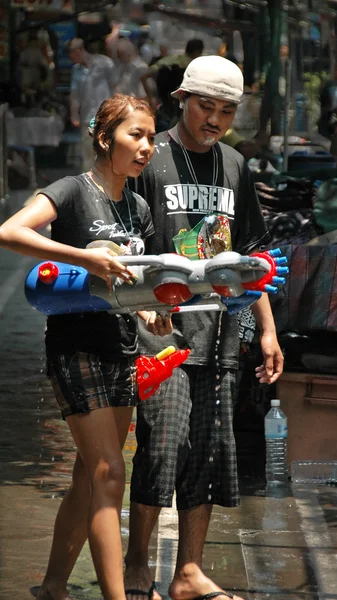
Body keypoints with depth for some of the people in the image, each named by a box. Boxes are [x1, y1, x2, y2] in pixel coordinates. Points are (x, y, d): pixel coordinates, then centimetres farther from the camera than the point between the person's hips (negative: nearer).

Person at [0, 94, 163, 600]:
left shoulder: (138, 208, 12)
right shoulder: (74, 191, -10)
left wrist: (149, 312, 0)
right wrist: (85, 258, -32)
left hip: (122, 349, 7)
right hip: (77, 346, -7)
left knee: (90, 475, 11)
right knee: (108, 473, -12)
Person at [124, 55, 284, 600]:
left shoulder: (234, 167, 15)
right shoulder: (152, 160, -1)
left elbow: (248, 253, 20)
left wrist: (267, 329, 16)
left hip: (218, 335, 5)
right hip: (162, 329, -5)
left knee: (211, 450, 4)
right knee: (163, 443, -11)